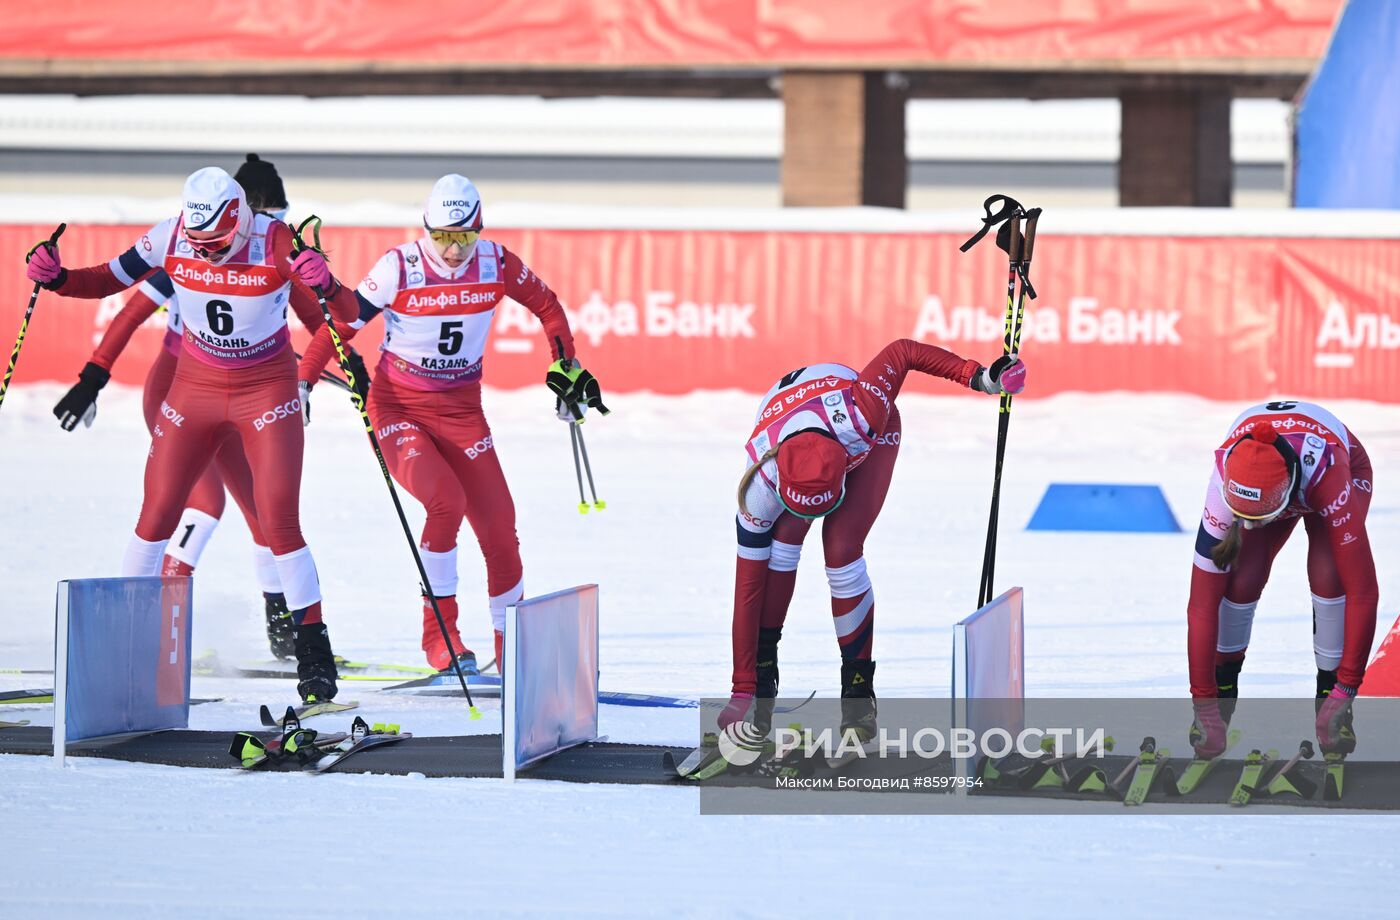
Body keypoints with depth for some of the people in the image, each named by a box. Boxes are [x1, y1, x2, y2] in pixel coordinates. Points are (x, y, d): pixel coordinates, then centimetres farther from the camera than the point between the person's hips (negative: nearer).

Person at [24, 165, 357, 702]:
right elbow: (109, 281, 0)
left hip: (267, 392, -3)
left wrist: (323, 282, -51)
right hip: (196, 387, 3)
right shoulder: (170, 237, -14)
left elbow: (347, 315, -29)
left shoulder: (275, 243, -23)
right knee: (156, 517, 2)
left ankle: (314, 651, -3)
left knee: (279, 524, -11)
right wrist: (55, 278, -19)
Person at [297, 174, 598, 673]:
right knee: (445, 501, -26)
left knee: (498, 522, -3)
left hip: (461, 411, 4)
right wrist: (302, 383, -14)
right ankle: (438, 631, -11)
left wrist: (568, 370, 8)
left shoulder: (496, 264, -6)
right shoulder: (400, 267, -16)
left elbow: (546, 305, 11)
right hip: (398, 407, -4)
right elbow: (340, 322, -10)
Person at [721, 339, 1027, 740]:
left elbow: (901, 352, -29)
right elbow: (748, 585, -31)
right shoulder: (761, 485, -38)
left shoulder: (858, 417, -46)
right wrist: (741, 691, -30)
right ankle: (758, 680, -11)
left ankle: (859, 691, -7)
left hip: (872, 437, -1)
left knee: (841, 551, -19)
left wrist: (977, 376, -32)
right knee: (785, 536, -24)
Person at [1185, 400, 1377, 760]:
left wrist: (1346, 690, -40)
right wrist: (1203, 705, -34)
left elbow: (1363, 590, -42)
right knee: (1242, 580, -22)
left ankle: (1330, 696, -8)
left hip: (1348, 466, -2)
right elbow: (1202, 603, -34)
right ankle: (1222, 687, 3)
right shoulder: (1226, 485, -39)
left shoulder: (1328, 475, -46)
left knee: (1328, 577, -27)